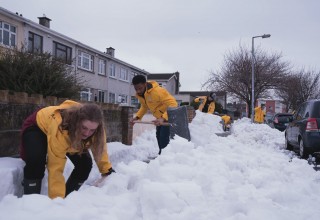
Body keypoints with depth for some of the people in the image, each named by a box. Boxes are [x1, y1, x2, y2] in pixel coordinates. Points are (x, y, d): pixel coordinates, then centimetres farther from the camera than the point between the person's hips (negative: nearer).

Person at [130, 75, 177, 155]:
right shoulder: (139, 94, -7)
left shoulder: (157, 91, -33)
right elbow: (144, 106, 12)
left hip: (169, 115, -9)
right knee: (159, 137, 19)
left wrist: (163, 118, -47)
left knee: (164, 138, -19)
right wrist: (137, 117, -4)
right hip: (160, 118, 9)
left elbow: (173, 104, -36)